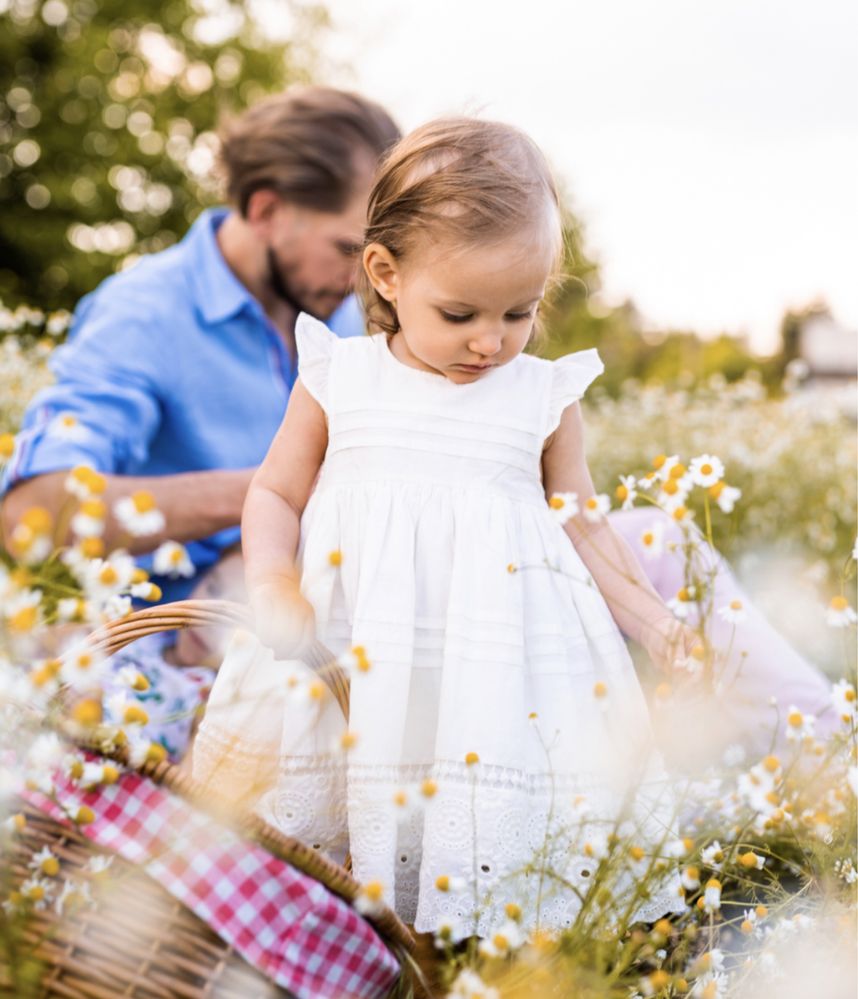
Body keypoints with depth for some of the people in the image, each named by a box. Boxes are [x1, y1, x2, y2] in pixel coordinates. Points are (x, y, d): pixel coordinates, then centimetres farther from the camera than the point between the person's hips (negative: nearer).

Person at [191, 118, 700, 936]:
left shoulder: (547, 394, 8)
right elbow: (276, 493, 13)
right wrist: (270, 581, -6)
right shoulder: (337, 377, 6)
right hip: (351, 635, 1)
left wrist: (652, 620, 5)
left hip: (504, 644, 0)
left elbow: (580, 528, 15)